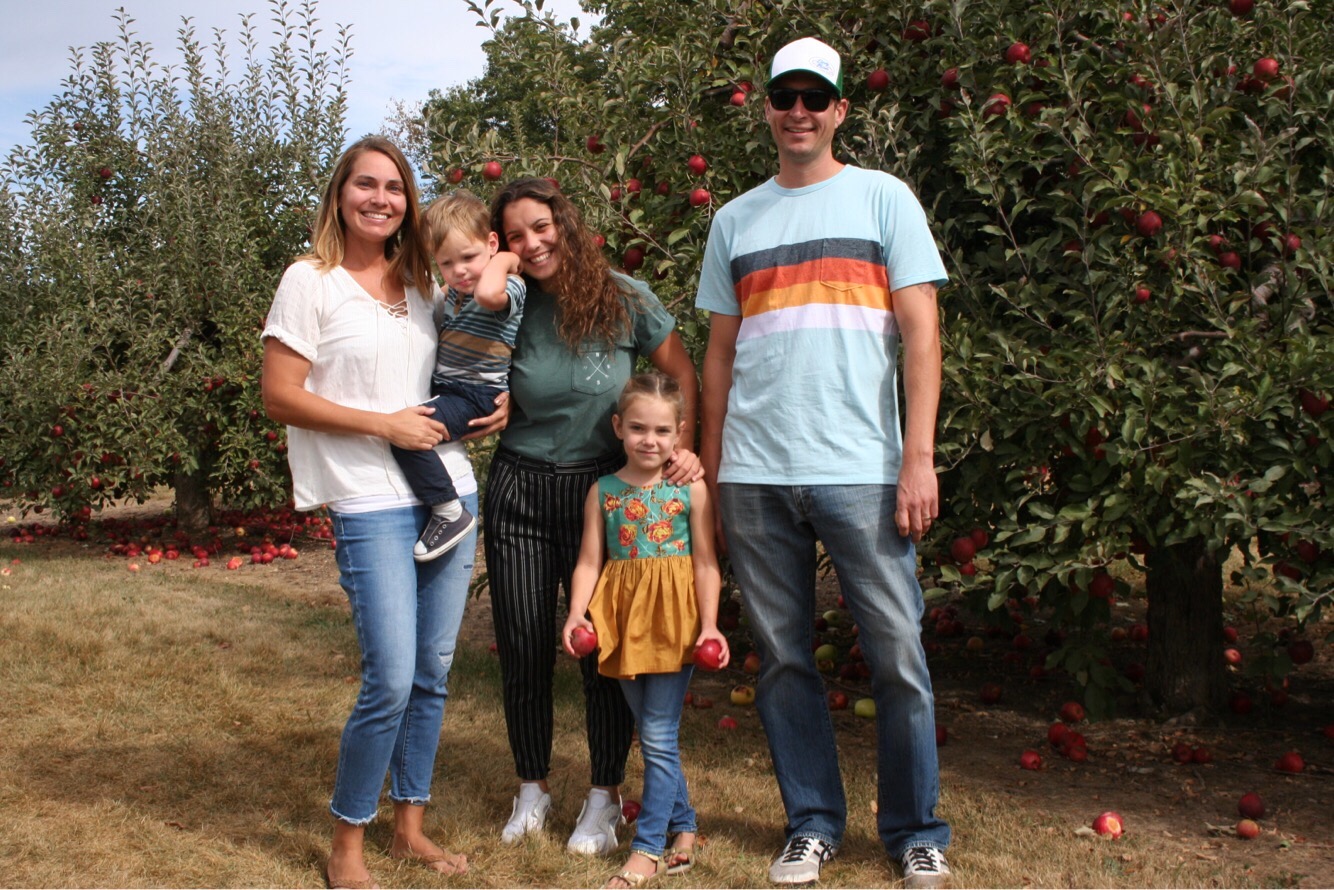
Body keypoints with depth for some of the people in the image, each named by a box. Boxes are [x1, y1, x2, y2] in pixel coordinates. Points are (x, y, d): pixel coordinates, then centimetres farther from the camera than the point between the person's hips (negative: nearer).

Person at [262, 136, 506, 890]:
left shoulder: (424, 282, 13)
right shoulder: (312, 281, -3)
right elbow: (280, 397, -7)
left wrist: (492, 406, 4)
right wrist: (384, 424, -13)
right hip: (373, 505, -6)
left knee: (433, 674, 10)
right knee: (391, 682, -10)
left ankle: (411, 826, 24)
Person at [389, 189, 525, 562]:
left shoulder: (509, 286, -12)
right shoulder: (453, 292, 15)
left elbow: (487, 293, -39)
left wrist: (503, 260, -20)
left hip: (476, 397, -10)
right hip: (440, 387, 10)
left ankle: (451, 513, -17)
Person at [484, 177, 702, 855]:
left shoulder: (624, 300, -6)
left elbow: (684, 376, 3)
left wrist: (685, 446, -9)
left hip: (602, 489, -1)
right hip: (518, 492, 2)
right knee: (523, 646, 5)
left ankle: (605, 796, 18)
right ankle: (532, 789, 24)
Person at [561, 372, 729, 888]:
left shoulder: (690, 489, -3)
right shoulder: (603, 491, 4)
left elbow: (706, 564, -4)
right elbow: (589, 561, 2)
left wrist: (709, 625, -13)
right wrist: (576, 614, -12)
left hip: (673, 619, -3)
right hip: (622, 618, 4)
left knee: (658, 738, -2)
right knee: (652, 734, 12)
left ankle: (648, 848, 5)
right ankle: (683, 827, 27)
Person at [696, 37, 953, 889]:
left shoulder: (884, 198, 6)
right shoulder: (736, 219, 15)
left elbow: (920, 333, 0)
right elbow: (720, 350, 16)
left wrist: (919, 456, -9)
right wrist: (709, 468, 10)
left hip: (861, 469, -3)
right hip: (755, 475, 3)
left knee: (897, 654, -1)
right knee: (784, 656, 7)